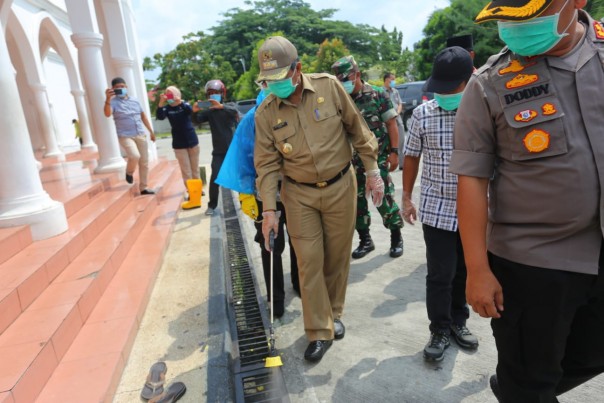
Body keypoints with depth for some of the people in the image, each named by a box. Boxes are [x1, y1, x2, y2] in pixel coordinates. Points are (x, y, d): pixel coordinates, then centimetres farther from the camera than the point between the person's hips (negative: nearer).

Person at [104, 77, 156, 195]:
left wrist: (151, 131, 17)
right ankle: (129, 172, 6)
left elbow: (143, 116, 18)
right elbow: (107, 114, -24)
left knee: (144, 162, 6)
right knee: (135, 156, -29)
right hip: (125, 136, -5)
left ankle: (143, 188, 18)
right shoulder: (113, 102, -4)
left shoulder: (135, 101, 11)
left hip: (140, 135, 5)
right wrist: (108, 99, -38)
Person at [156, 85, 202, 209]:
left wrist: (180, 102, -43)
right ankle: (193, 196, 0)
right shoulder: (167, 108, -2)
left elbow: (190, 110, -25)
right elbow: (160, 116, -20)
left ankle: (197, 191, 29)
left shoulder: (185, 105, -3)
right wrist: (161, 103, -34)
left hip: (192, 141, 1)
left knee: (195, 170, 13)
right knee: (186, 172, -2)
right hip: (179, 145, 0)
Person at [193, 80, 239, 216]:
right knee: (215, 178, -5)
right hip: (218, 151, 1)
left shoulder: (229, 105, -1)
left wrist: (221, 106, -43)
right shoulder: (209, 111, 6)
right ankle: (211, 205, 4)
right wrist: (195, 112, -32)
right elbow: (199, 119, -10)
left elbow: (235, 111, -24)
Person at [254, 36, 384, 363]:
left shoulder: (329, 87, -8)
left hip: (340, 187, 0)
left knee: (337, 257, 11)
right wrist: (269, 209, -7)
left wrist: (372, 171, 0)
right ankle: (319, 332, 16)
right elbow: (267, 164, -3)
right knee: (309, 261, 0)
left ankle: (333, 314, 35)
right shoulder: (265, 112, -6)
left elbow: (358, 130, 0)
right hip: (299, 195, 0)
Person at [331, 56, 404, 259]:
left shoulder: (378, 95, -3)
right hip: (352, 160, 4)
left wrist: (394, 151, -10)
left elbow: (391, 123, -3)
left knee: (384, 198, 0)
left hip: (378, 157, -4)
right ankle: (365, 240, 23)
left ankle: (396, 237, 20)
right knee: (356, 199, 7)